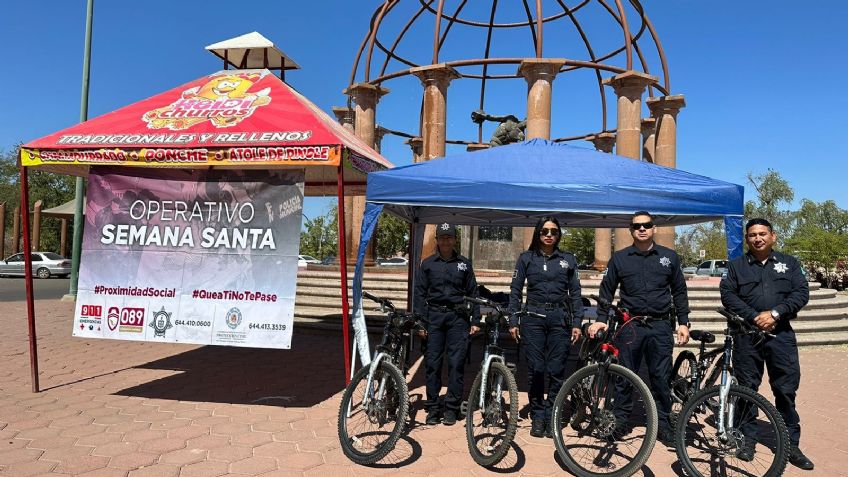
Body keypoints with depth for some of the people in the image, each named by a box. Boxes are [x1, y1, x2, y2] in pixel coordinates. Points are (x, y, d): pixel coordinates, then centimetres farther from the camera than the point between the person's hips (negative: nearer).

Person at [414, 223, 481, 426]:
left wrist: (475, 321, 3)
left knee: (456, 363, -1)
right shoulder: (428, 263, 8)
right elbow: (420, 293, 6)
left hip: (458, 317, 0)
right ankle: (432, 408, 13)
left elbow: (473, 293, 10)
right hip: (434, 316, 0)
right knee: (432, 363, 3)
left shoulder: (464, 264, 9)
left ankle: (452, 408, 9)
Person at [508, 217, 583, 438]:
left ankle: (551, 417, 12)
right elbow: (515, 291, 7)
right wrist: (513, 321, 0)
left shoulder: (568, 259, 10)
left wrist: (577, 323, 2)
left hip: (560, 318, 1)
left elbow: (575, 293, 9)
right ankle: (537, 417, 13)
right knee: (535, 369, 0)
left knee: (557, 370, 0)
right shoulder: (526, 258, 7)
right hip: (533, 318, 0)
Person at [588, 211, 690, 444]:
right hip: (630, 325, 0)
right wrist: (601, 319, -3)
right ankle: (619, 420, 15)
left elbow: (679, 292, 11)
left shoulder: (669, 256, 8)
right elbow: (606, 290, 7)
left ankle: (662, 423, 17)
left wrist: (683, 322, 5)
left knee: (661, 377, 4)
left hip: (661, 326, 0)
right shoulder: (619, 258, 6)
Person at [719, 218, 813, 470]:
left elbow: (801, 293, 0)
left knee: (786, 390, 3)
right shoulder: (736, 265, 7)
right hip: (747, 335, 0)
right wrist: (754, 317, -13)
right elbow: (728, 295, -2)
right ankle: (747, 439, 18)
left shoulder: (789, 263, 10)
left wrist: (775, 313, -13)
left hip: (781, 335, 1)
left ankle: (791, 444, 15)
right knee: (746, 389, 6)